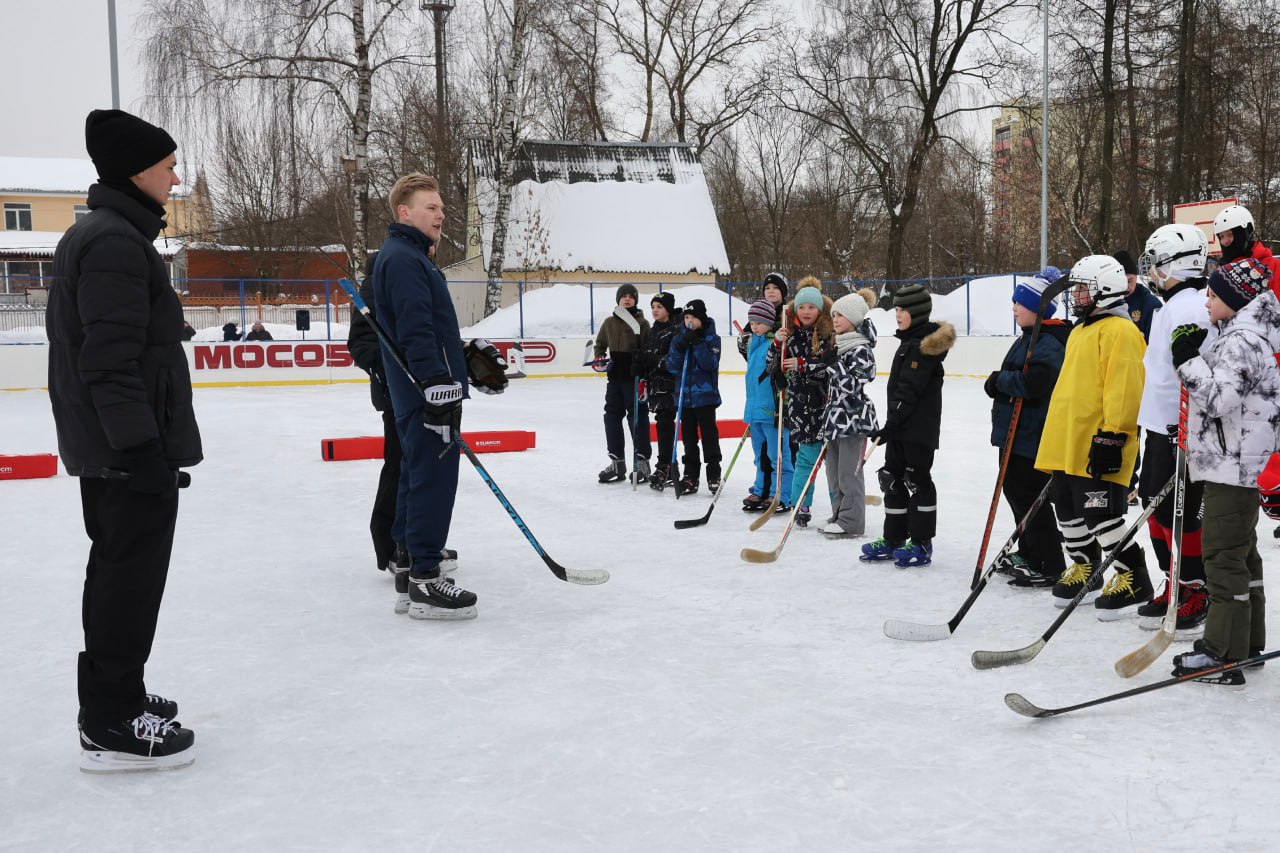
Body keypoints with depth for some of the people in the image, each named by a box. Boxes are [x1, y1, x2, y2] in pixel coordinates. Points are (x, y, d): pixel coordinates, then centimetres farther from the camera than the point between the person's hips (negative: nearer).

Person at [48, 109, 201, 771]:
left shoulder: (96, 235, 15)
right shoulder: (116, 242, -18)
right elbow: (111, 360, -24)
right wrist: (142, 448, -24)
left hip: (105, 446, 11)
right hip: (130, 448, -11)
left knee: (117, 572, 19)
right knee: (132, 576, -3)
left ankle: (114, 698, 32)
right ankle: (113, 726, 6)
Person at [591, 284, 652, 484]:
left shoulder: (642, 323, -3)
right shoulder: (609, 323, 10)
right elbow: (600, 343, 25)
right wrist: (599, 358, 5)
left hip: (635, 377, -5)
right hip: (615, 377, 5)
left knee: (637, 418, -3)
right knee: (612, 417, 7)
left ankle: (641, 462, 5)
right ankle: (617, 462, 16)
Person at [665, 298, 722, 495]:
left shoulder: (712, 339, -4)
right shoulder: (679, 338, 7)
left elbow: (710, 364, -16)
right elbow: (671, 367, 0)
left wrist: (697, 344, -21)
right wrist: (680, 348, -15)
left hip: (705, 395, -4)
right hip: (684, 395, 4)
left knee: (709, 434, 2)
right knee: (688, 436, 9)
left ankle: (714, 475, 9)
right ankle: (690, 476, 15)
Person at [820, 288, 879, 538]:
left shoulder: (861, 350, -15)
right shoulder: (839, 346, 13)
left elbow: (851, 386, -23)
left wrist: (834, 363, -25)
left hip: (853, 417, -9)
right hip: (836, 417, 9)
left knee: (849, 471, -4)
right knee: (833, 470, 13)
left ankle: (851, 522, 4)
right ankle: (839, 516, 24)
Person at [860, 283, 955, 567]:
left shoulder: (924, 344, -16)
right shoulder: (909, 341, 15)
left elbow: (910, 390, -22)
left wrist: (891, 424, -24)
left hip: (920, 427, -10)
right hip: (900, 426, 10)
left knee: (917, 480, -3)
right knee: (893, 479, 11)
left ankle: (921, 544, 5)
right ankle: (894, 540, 19)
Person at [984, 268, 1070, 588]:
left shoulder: (1048, 345, -19)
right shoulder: (1029, 338, 15)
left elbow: (1032, 382, -31)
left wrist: (1000, 381, -17)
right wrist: (1000, 384, 5)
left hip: (1031, 437, -11)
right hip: (1016, 433, 11)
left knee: (1029, 497, -6)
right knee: (1015, 490, 20)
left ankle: (1050, 567, 2)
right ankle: (1029, 554, 33)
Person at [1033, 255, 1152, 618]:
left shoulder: (1120, 330, -12)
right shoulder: (1081, 331, 20)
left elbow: (1124, 387, -20)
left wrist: (1111, 436, -24)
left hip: (1097, 446, -10)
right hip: (1067, 444, 10)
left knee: (1102, 514, -9)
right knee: (1069, 510, 15)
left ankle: (1133, 579, 2)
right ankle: (1083, 572, 29)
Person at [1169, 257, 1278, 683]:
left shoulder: (1242, 341, -17)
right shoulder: (1237, 337, 16)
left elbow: (1219, 398, -26)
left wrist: (1189, 359, -22)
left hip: (1233, 468, -11)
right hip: (1233, 466, 11)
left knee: (1224, 557, -8)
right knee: (1240, 554, 16)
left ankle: (1224, 653, -4)